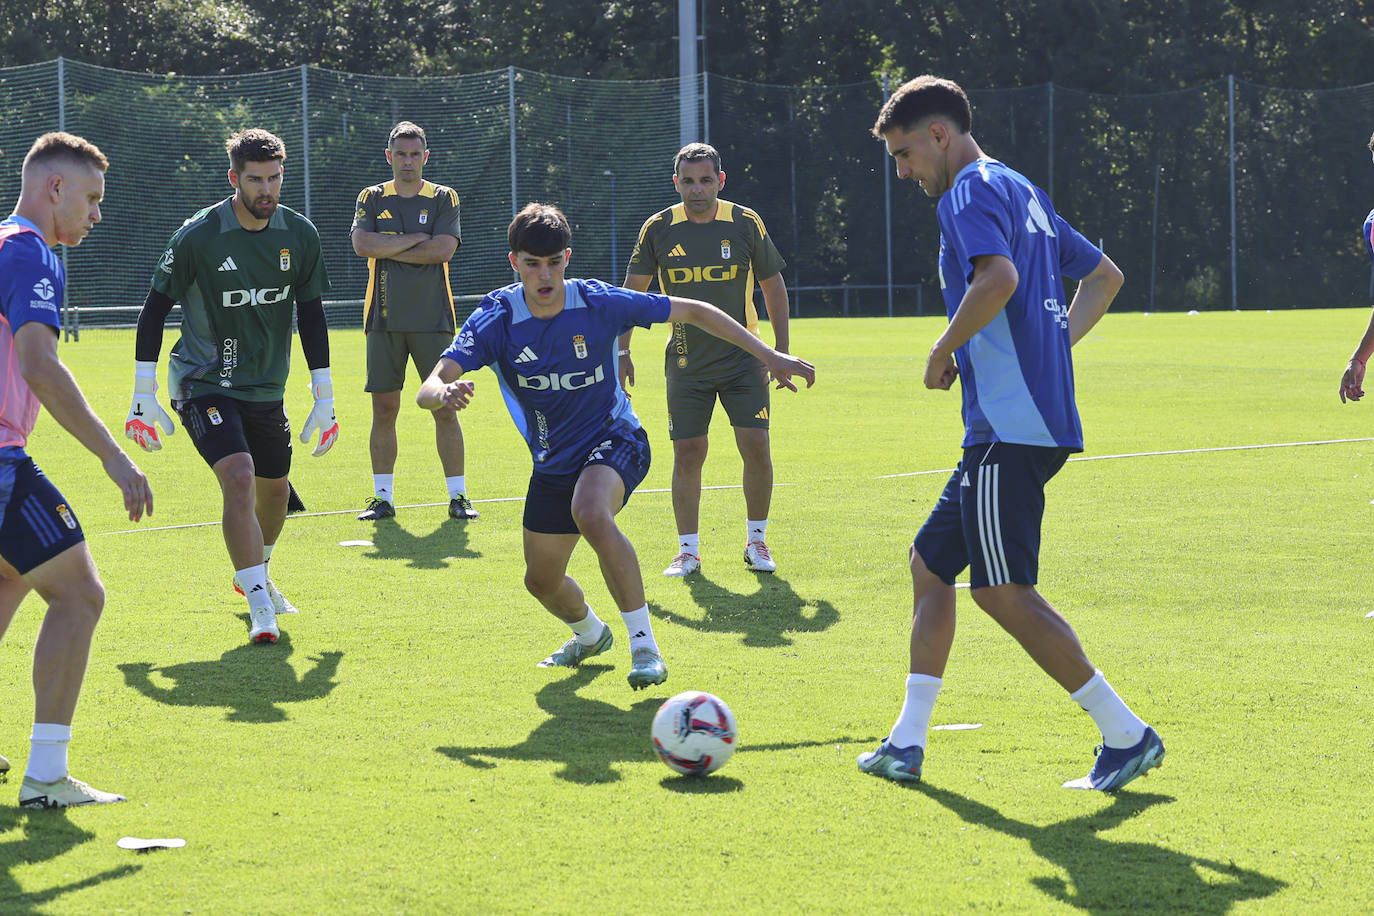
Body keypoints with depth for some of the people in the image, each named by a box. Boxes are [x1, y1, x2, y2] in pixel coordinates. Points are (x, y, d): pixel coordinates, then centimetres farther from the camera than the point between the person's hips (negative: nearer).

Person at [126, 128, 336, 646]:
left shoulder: (300, 235, -2)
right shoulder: (198, 236, -15)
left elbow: (311, 316, 8)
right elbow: (156, 308, -6)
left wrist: (324, 398, 7)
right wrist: (143, 395, -8)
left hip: (266, 388, 5)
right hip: (203, 384, -5)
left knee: (275, 490, 15)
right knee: (239, 478, -24)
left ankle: (254, 576, 44)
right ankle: (259, 604, -21)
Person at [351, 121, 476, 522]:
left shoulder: (444, 199, 5)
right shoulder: (372, 199, 9)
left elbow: (442, 250, -10)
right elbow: (362, 244, -8)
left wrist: (386, 248, -8)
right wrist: (416, 240, -10)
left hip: (433, 320, -1)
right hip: (385, 319, 1)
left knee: (445, 408, -2)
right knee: (384, 409, 2)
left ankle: (458, 496, 3)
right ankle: (383, 497, 9)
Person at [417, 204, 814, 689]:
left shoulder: (599, 303, -19)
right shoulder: (496, 319, -18)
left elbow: (694, 311, -8)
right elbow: (428, 389, -28)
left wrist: (769, 355, -11)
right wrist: (443, 393, -55)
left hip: (613, 438, -4)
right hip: (553, 462, 4)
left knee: (590, 513, -37)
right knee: (541, 580, 13)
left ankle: (644, 644, -28)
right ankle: (590, 635, 49)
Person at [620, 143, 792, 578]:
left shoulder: (746, 224, -5)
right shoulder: (658, 229, -4)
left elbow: (773, 286, 6)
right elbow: (632, 291, 6)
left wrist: (781, 352, 3)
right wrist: (621, 351, 1)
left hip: (743, 358, -1)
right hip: (686, 363, 1)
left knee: (756, 448, -8)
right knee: (688, 453, -1)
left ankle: (756, 540, 10)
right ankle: (688, 550, 9)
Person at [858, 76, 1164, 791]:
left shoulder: (973, 190, -9)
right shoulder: (1022, 191, 21)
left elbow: (998, 279, -28)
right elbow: (1105, 275, 30)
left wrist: (943, 352, -14)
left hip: (1010, 428, -10)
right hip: (1025, 422, 10)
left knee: (1003, 591, -9)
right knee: (929, 564, 14)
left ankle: (1127, 735, -7)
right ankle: (906, 745, 16)